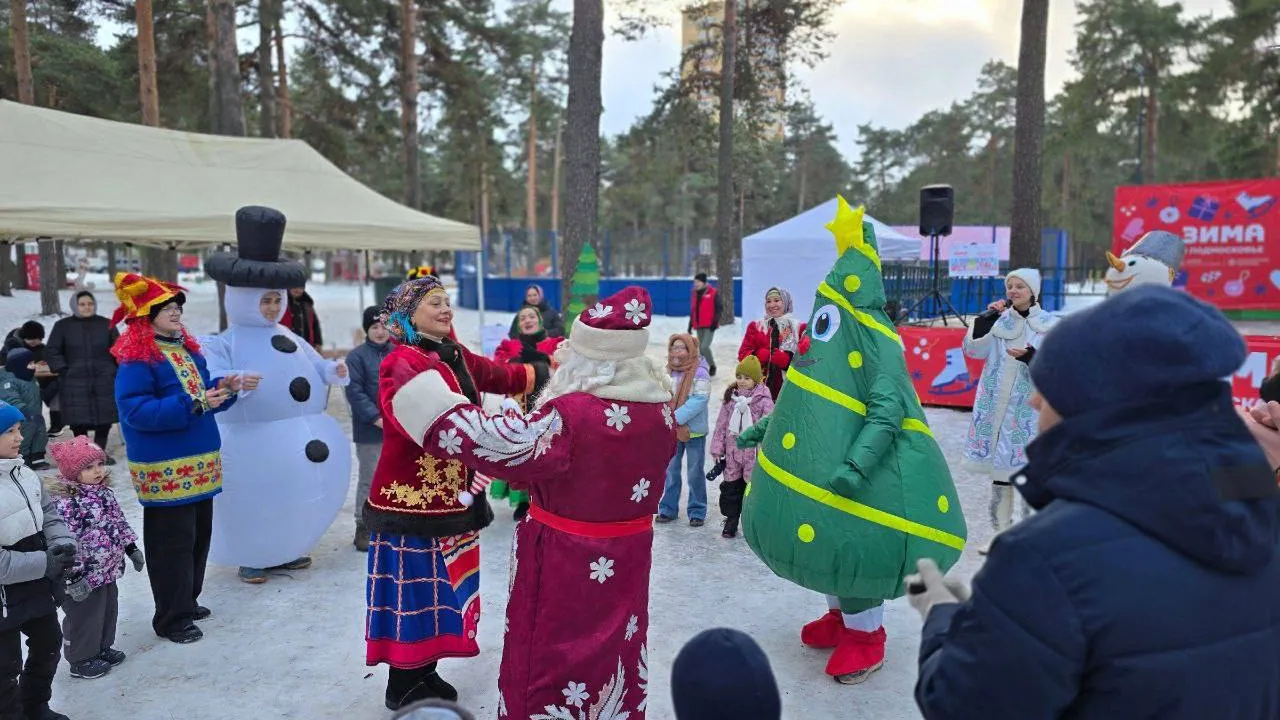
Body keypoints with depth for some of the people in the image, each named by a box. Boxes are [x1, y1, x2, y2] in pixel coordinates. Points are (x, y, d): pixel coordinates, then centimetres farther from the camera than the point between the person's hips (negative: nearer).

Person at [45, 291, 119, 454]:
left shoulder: (106, 324, 9)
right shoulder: (62, 326, 6)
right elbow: (51, 351, 7)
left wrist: (118, 371, 1)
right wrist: (63, 370, -4)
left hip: (104, 380, 1)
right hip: (74, 381, -1)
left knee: (105, 416, 1)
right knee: (78, 417, 0)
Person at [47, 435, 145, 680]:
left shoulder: (104, 492, 3)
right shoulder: (65, 502, -25)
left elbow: (119, 522, 14)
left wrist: (132, 549, 15)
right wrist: (75, 578, -25)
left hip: (108, 570, 8)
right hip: (84, 577, -8)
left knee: (108, 610, 22)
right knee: (84, 617, 9)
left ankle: (103, 648, 41)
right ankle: (81, 660, 27)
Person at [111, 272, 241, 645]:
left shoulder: (188, 348, 12)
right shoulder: (136, 359, -14)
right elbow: (136, 411, -22)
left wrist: (222, 388, -1)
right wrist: (193, 404, -28)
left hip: (199, 462, 9)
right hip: (165, 469, -9)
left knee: (199, 534, 17)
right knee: (172, 541, -1)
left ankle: (187, 601, 33)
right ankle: (171, 618, 12)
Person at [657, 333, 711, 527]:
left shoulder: (700, 372, -12)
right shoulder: (668, 371, 4)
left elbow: (699, 400, -19)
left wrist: (676, 418, -23)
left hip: (694, 431, -5)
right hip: (671, 431, 5)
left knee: (695, 473, 8)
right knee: (670, 470, 13)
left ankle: (697, 511, 20)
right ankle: (668, 508, 26)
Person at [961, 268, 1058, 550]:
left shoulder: (1050, 324, -1)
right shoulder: (1000, 321, 7)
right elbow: (972, 350, -2)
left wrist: (1032, 358, -23)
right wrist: (985, 318, -9)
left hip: (1029, 409, -3)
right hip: (995, 406, 4)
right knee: (998, 467, 10)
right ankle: (1001, 529, 23)